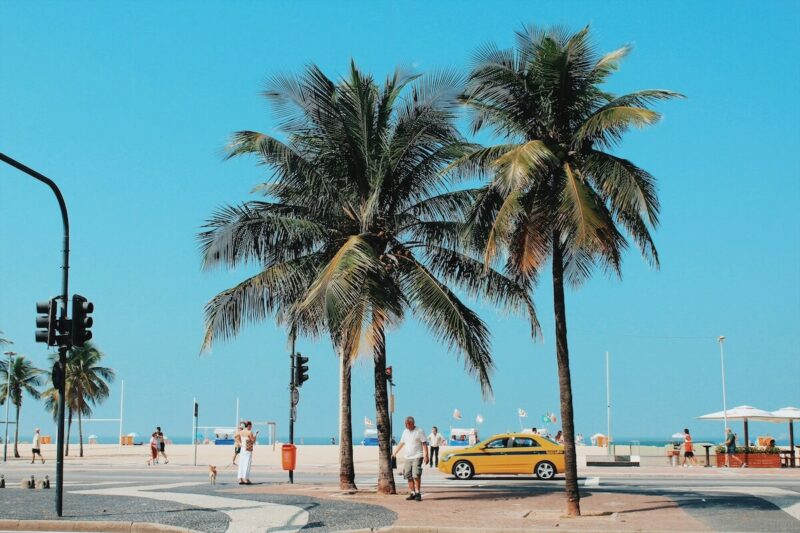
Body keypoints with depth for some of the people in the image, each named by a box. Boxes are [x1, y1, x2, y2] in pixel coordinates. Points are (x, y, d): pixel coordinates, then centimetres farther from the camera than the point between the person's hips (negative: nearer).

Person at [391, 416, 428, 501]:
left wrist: (426, 455, -17)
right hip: (407, 458, 7)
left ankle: (418, 493, -9)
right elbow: (401, 443, 24)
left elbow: (424, 444, -8)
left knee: (416, 475, -15)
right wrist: (395, 453, 22)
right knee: (409, 476, 3)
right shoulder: (405, 432, 15)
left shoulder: (419, 431, -4)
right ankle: (413, 493, 8)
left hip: (417, 457, -7)